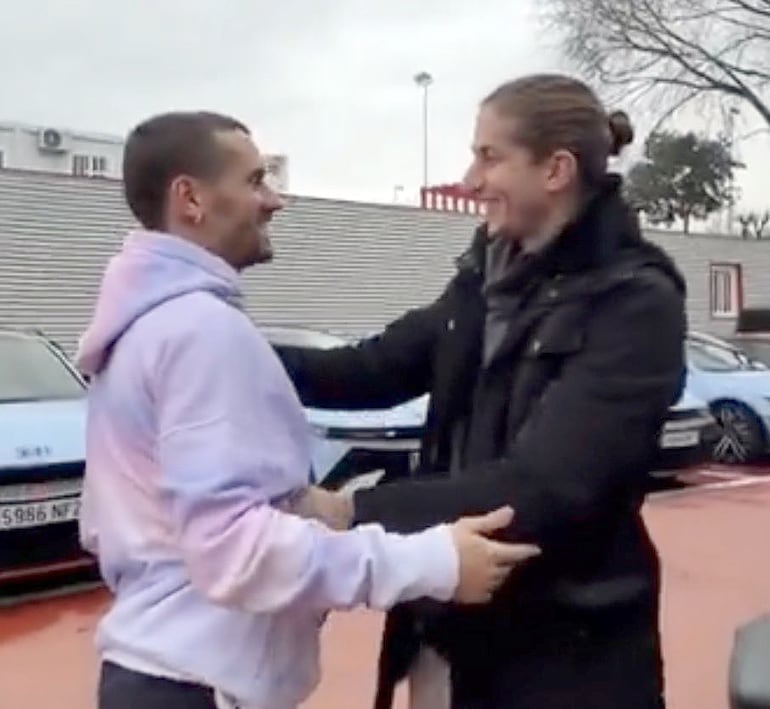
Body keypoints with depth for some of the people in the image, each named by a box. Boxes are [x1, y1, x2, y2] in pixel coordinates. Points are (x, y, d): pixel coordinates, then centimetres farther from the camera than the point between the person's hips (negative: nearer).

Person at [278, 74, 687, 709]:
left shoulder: (636, 302, -17)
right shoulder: (487, 277, 4)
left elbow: (543, 484, -26)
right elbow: (375, 368, 8)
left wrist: (353, 513, -30)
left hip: (568, 651, -5)